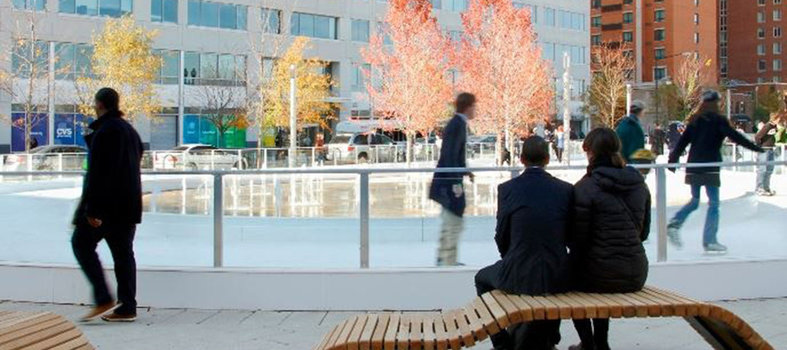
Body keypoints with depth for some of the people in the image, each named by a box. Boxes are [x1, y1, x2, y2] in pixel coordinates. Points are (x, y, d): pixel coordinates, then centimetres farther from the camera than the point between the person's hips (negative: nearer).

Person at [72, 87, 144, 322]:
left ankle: (103, 299, -6)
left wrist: (92, 209, -20)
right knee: (123, 252, 10)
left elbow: (97, 172, -19)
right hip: (129, 204, 8)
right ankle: (127, 308, 10)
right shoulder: (130, 130, 14)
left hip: (107, 203, -8)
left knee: (82, 243, 3)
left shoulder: (104, 131, -14)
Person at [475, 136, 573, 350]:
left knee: (482, 278, 30)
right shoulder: (566, 189, -1)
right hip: (556, 277, 2)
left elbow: (501, 236, 1)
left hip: (518, 277, -2)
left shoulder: (507, 188, -6)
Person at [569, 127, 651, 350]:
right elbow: (644, 232, 13)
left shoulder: (585, 187, -14)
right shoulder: (639, 184, 4)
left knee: (568, 272, 28)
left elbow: (576, 239, -11)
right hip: (636, 276, 5)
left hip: (601, 277, -5)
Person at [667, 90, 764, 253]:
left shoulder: (694, 121, 9)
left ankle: (674, 224, -2)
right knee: (713, 203, 1)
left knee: (694, 201, 17)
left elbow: (683, 141, 10)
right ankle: (710, 241, -2)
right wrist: (756, 148, -8)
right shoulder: (718, 120, -7)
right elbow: (735, 136, -12)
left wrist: (673, 160, 16)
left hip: (693, 167, 6)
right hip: (710, 168, -6)